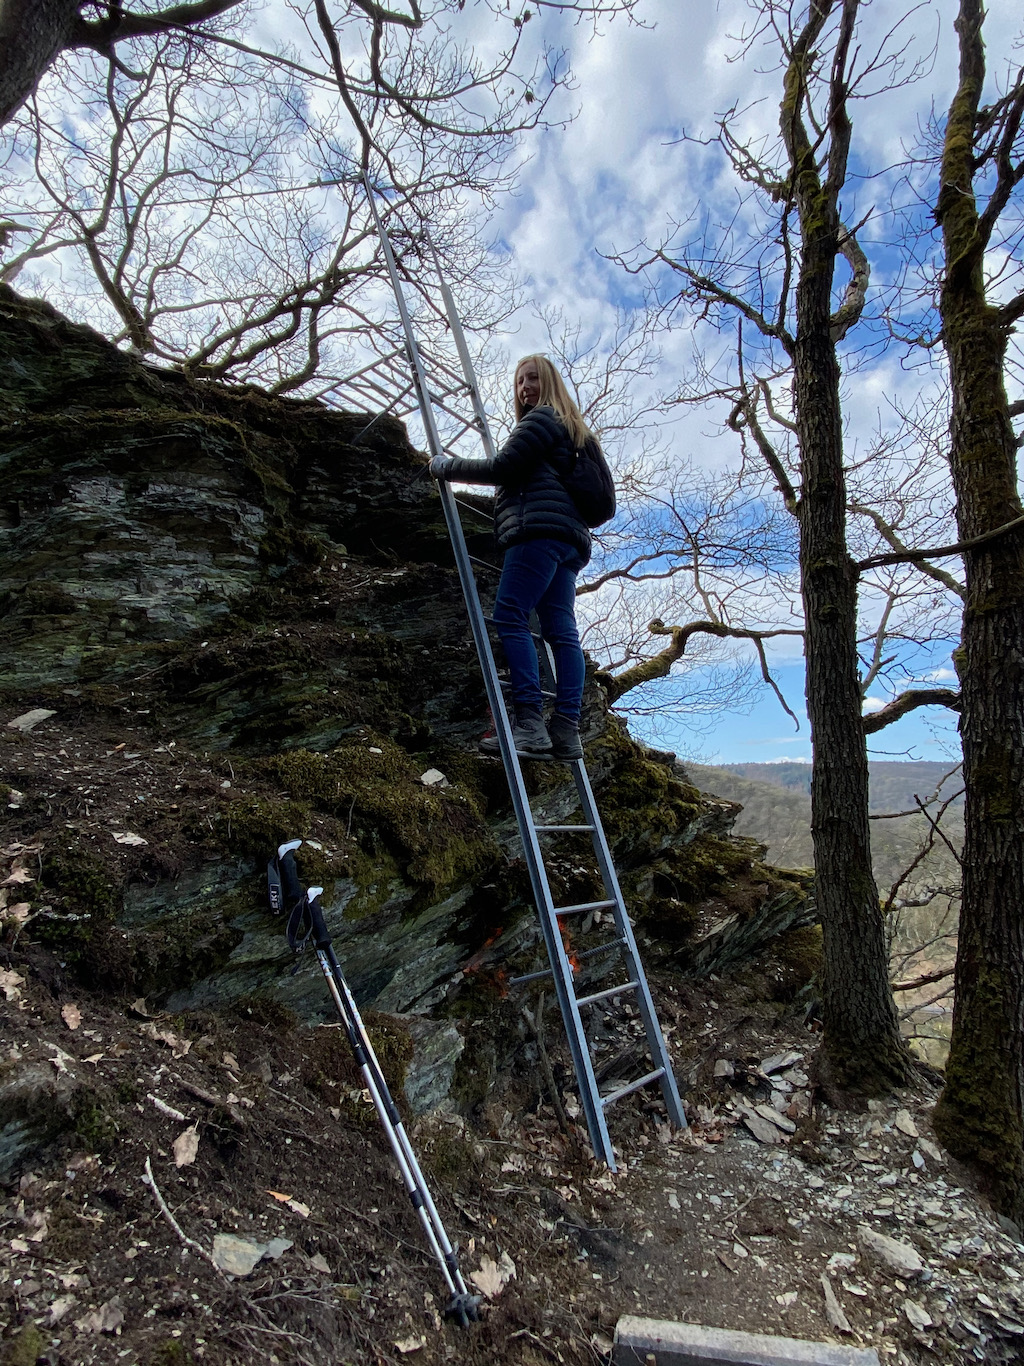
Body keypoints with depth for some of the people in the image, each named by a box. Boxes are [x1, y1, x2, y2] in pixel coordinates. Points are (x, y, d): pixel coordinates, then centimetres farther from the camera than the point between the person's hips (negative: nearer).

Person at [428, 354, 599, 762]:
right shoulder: (571, 429, 36)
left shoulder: (541, 419, 6)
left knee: (510, 616, -17)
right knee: (561, 629, -3)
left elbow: (501, 469, -2)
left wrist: (446, 466, 8)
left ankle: (529, 723, -26)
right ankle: (566, 730, -11)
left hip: (540, 528, -10)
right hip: (570, 538, 10)